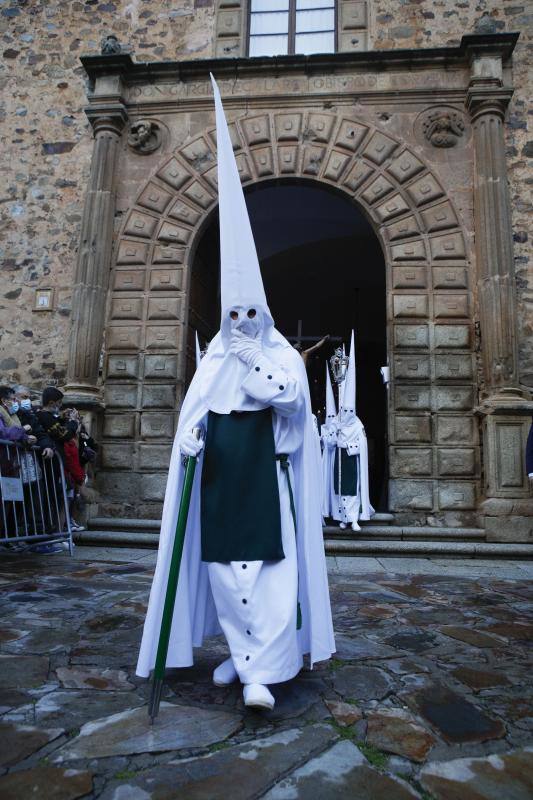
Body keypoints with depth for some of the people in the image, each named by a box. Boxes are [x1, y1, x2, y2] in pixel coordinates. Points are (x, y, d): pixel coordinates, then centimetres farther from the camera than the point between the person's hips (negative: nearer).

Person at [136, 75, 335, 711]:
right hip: (220, 480, 4)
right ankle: (240, 651, 25)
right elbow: (192, 408, 7)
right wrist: (189, 436, -11)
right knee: (223, 568, 8)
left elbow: (290, 396, -16)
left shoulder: (283, 356, 2)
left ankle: (261, 671, -1)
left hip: (267, 479, -3)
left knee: (270, 569, -7)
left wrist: (250, 355, -14)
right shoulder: (212, 359, 11)